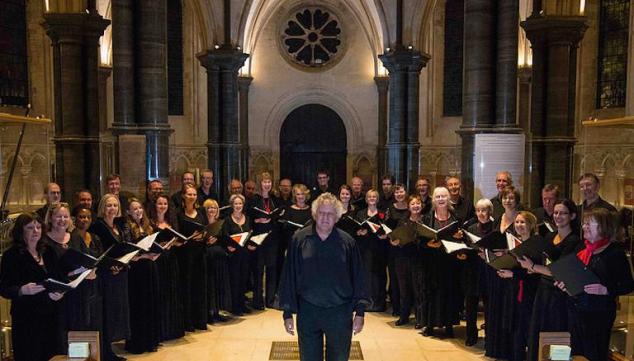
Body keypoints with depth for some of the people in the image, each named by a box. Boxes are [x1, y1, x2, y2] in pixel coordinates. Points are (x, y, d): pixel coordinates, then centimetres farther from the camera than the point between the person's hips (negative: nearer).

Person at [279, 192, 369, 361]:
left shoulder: (347, 242, -3)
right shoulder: (299, 239, -3)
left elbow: (358, 278, 1)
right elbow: (289, 277, -1)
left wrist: (359, 312, -2)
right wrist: (287, 313, -1)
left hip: (339, 314, 0)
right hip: (307, 312, 0)